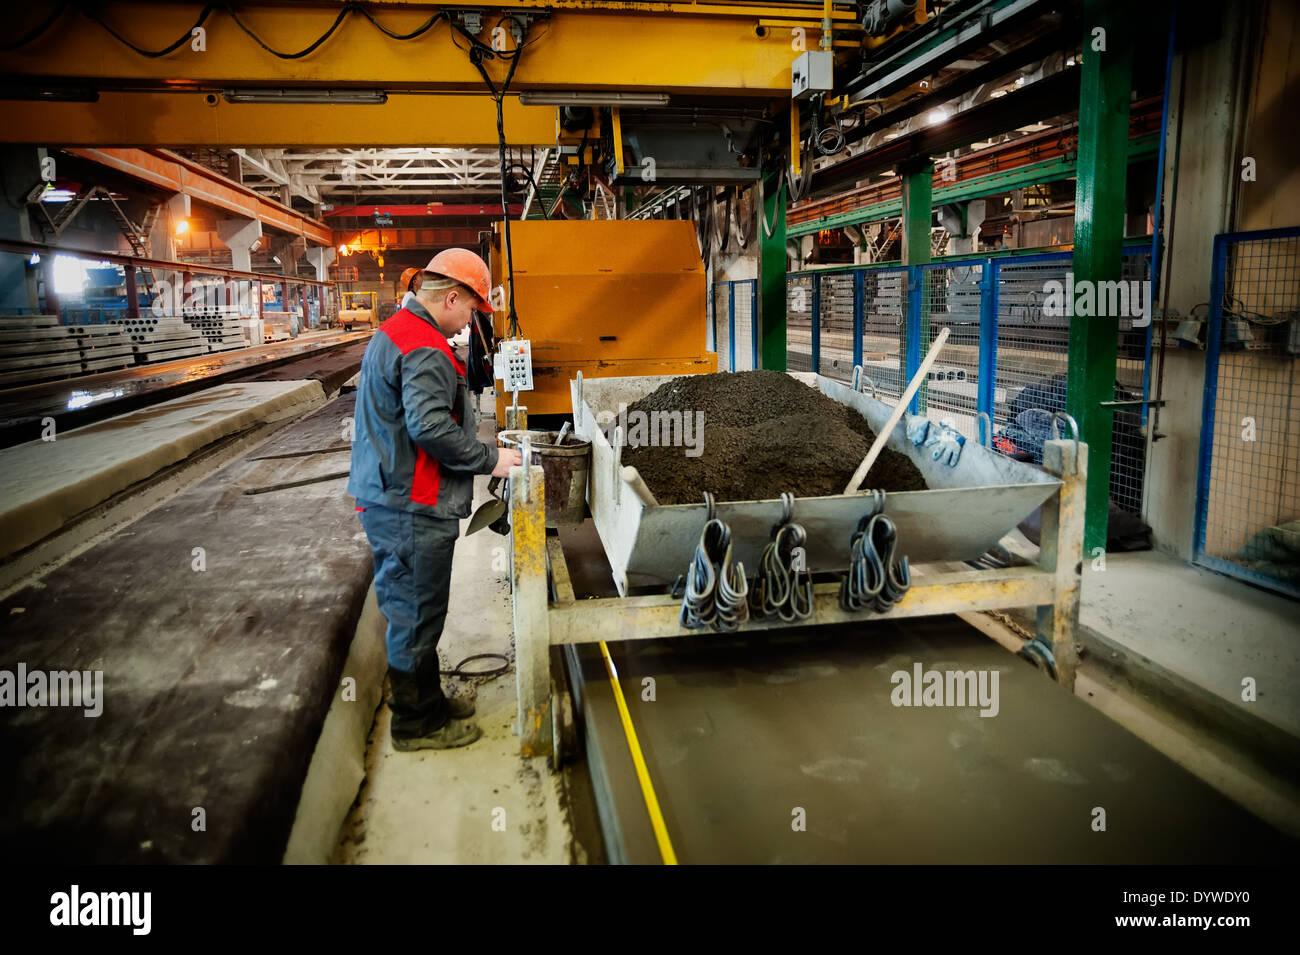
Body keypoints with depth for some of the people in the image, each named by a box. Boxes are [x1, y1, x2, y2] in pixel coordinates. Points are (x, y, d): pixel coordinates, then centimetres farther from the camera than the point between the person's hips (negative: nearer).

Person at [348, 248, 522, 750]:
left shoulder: (393, 332, 16)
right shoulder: (424, 350, -19)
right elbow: (431, 428, -28)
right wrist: (490, 459, -16)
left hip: (387, 499, 11)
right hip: (414, 509, -11)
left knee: (410, 610, 20)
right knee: (417, 614, 3)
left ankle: (426, 700, 36)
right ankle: (417, 722, 17)